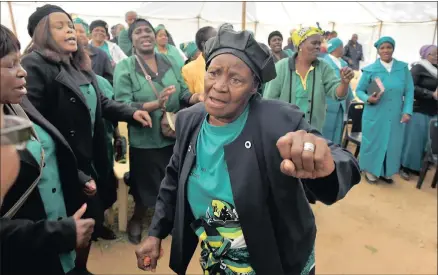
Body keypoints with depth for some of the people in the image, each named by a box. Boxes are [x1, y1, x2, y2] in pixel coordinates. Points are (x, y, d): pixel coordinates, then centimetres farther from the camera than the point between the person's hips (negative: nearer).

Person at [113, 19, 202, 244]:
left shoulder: (169, 62, 3)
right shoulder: (124, 68, -7)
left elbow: (183, 93, 5)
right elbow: (121, 106, -16)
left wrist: (194, 98, -18)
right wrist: (155, 104, -30)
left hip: (174, 136, 4)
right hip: (145, 140, -3)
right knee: (144, 186, 13)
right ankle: (137, 219, 44)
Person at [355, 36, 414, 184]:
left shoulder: (403, 68, 1)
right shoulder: (370, 70, -5)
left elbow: (409, 92, 2)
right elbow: (359, 90, 2)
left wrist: (407, 111, -7)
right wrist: (368, 99, -18)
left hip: (396, 116, 2)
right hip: (375, 115, -2)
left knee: (393, 143, 10)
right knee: (373, 142, 7)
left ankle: (386, 172, 29)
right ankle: (370, 170, 26)